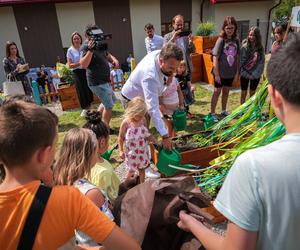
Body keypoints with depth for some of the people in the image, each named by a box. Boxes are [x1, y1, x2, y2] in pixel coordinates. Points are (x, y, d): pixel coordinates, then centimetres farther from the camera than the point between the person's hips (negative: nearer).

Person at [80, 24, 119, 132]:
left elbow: (107, 55, 22)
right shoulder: (85, 47, -17)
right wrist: (90, 50, -39)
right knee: (109, 106, -1)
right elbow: (83, 65, -31)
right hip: (98, 83, -10)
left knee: (112, 100, 25)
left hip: (104, 81, 10)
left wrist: (114, 59, 0)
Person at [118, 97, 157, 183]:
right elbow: (120, 138, -8)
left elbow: (147, 134, 5)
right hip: (131, 152, -4)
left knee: (142, 169, 18)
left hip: (143, 150, 4)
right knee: (131, 170, 10)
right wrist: (121, 151, -7)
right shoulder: (126, 123, -18)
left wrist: (155, 141, -6)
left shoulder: (143, 120, -8)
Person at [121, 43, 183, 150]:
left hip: (141, 97, 8)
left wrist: (169, 75, -18)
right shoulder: (150, 76, -43)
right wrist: (164, 136, -48)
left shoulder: (162, 54, -20)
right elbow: (153, 108, -46)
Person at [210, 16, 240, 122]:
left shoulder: (236, 41, 2)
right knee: (217, 92, 5)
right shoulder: (221, 40, -11)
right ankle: (212, 112, 15)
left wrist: (237, 72, 5)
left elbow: (237, 58, 7)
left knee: (226, 92, 16)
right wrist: (217, 74, -15)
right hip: (220, 73, -4)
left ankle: (223, 111, 32)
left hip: (231, 73, 5)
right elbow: (215, 58, -13)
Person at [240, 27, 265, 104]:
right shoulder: (245, 46, -8)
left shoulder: (260, 48, -3)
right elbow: (241, 61, -9)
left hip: (255, 75, 2)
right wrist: (245, 74, -14)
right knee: (243, 93, 9)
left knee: (252, 93, 13)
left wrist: (254, 74, -12)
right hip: (245, 74, -1)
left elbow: (261, 62, -4)